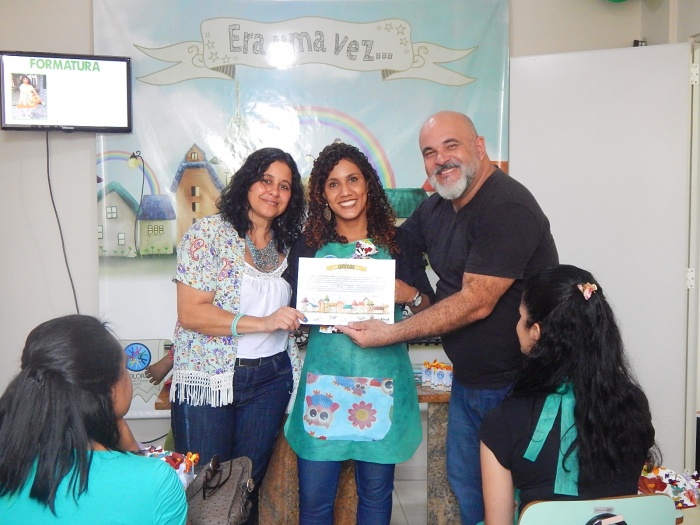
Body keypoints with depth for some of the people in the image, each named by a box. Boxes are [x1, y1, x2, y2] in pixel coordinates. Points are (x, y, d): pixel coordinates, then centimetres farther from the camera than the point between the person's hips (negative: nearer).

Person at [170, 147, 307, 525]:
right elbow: (190, 313, -16)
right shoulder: (208, 233, -8)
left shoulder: (289, 244, 7)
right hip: (208, 378, -4)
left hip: (270, 378, 4)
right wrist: (263, 323, -22)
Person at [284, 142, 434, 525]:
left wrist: (409, 294, -11)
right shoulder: (308, 246, 5)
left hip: (382, 382, 0)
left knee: (376, 492, 11)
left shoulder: (398, 243, 5)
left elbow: (429, 309, 9)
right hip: (325, 380, 0)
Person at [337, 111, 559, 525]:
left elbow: (476, 303, -26)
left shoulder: (507, 207, -23)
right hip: (467, 378, 8)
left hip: (516, 382, -8)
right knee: (464, 479, 21)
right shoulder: (437, 208, 6)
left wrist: (390, 334, -24)